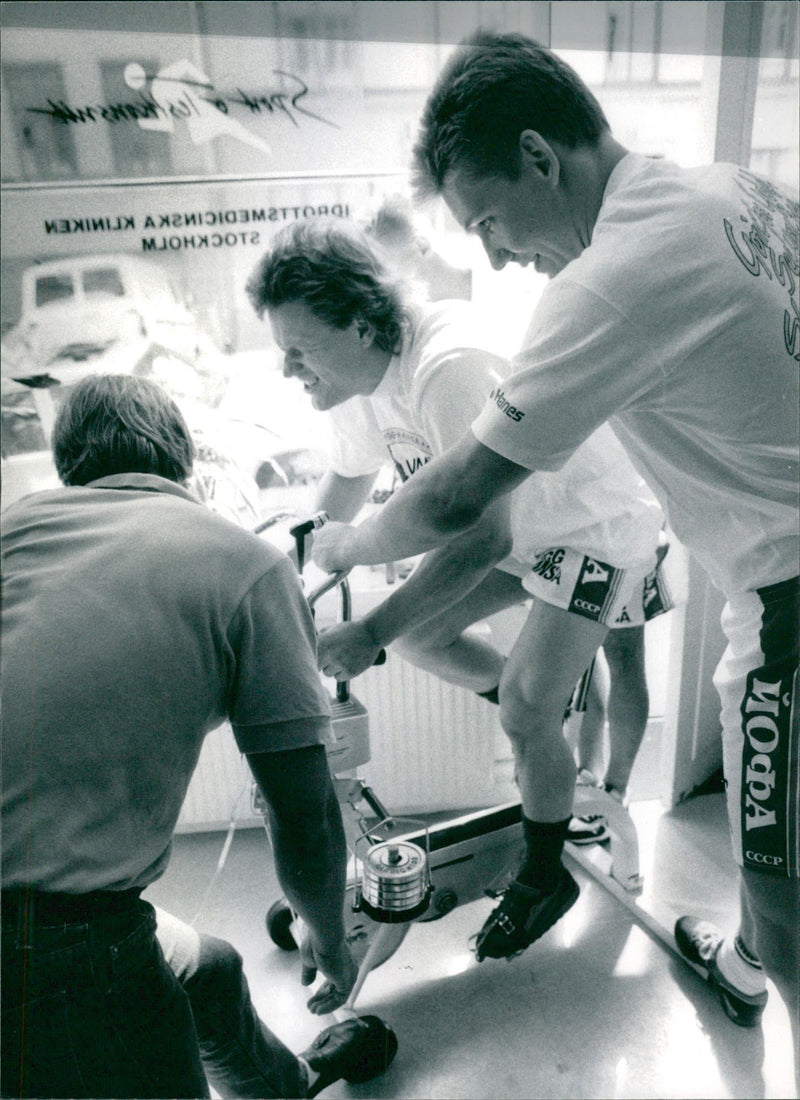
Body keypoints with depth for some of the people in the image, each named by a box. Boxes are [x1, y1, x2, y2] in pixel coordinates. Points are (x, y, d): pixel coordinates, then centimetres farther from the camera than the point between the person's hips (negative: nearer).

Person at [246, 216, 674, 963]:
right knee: (417, 632, 2)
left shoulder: (449, 368, -36)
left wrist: (371, 634, -36)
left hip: (598, 525, -8)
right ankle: (552, 715, 26)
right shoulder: (363, 377, -8)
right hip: (517, 523, 8)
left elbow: (482, 541, -38)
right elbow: (337, 504, 6)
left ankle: (544, 879, 16)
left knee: (525, 713, -12)